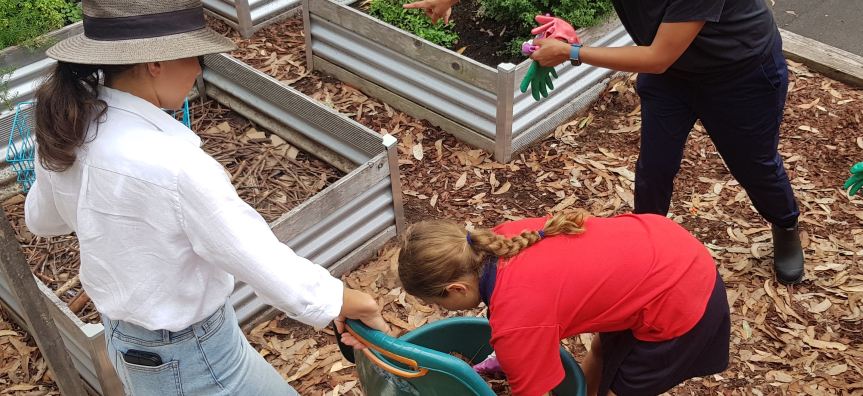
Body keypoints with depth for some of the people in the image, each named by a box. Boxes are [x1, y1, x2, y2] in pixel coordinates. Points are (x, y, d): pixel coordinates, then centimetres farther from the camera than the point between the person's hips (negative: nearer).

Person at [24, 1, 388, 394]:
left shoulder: (64, 130, -11)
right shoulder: (174, 167, -35)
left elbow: (42, 219, 9)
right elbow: (267, 267, -29)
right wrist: (341, 299, -13)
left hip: (121, 337, 8)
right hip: (188, 363, -8)